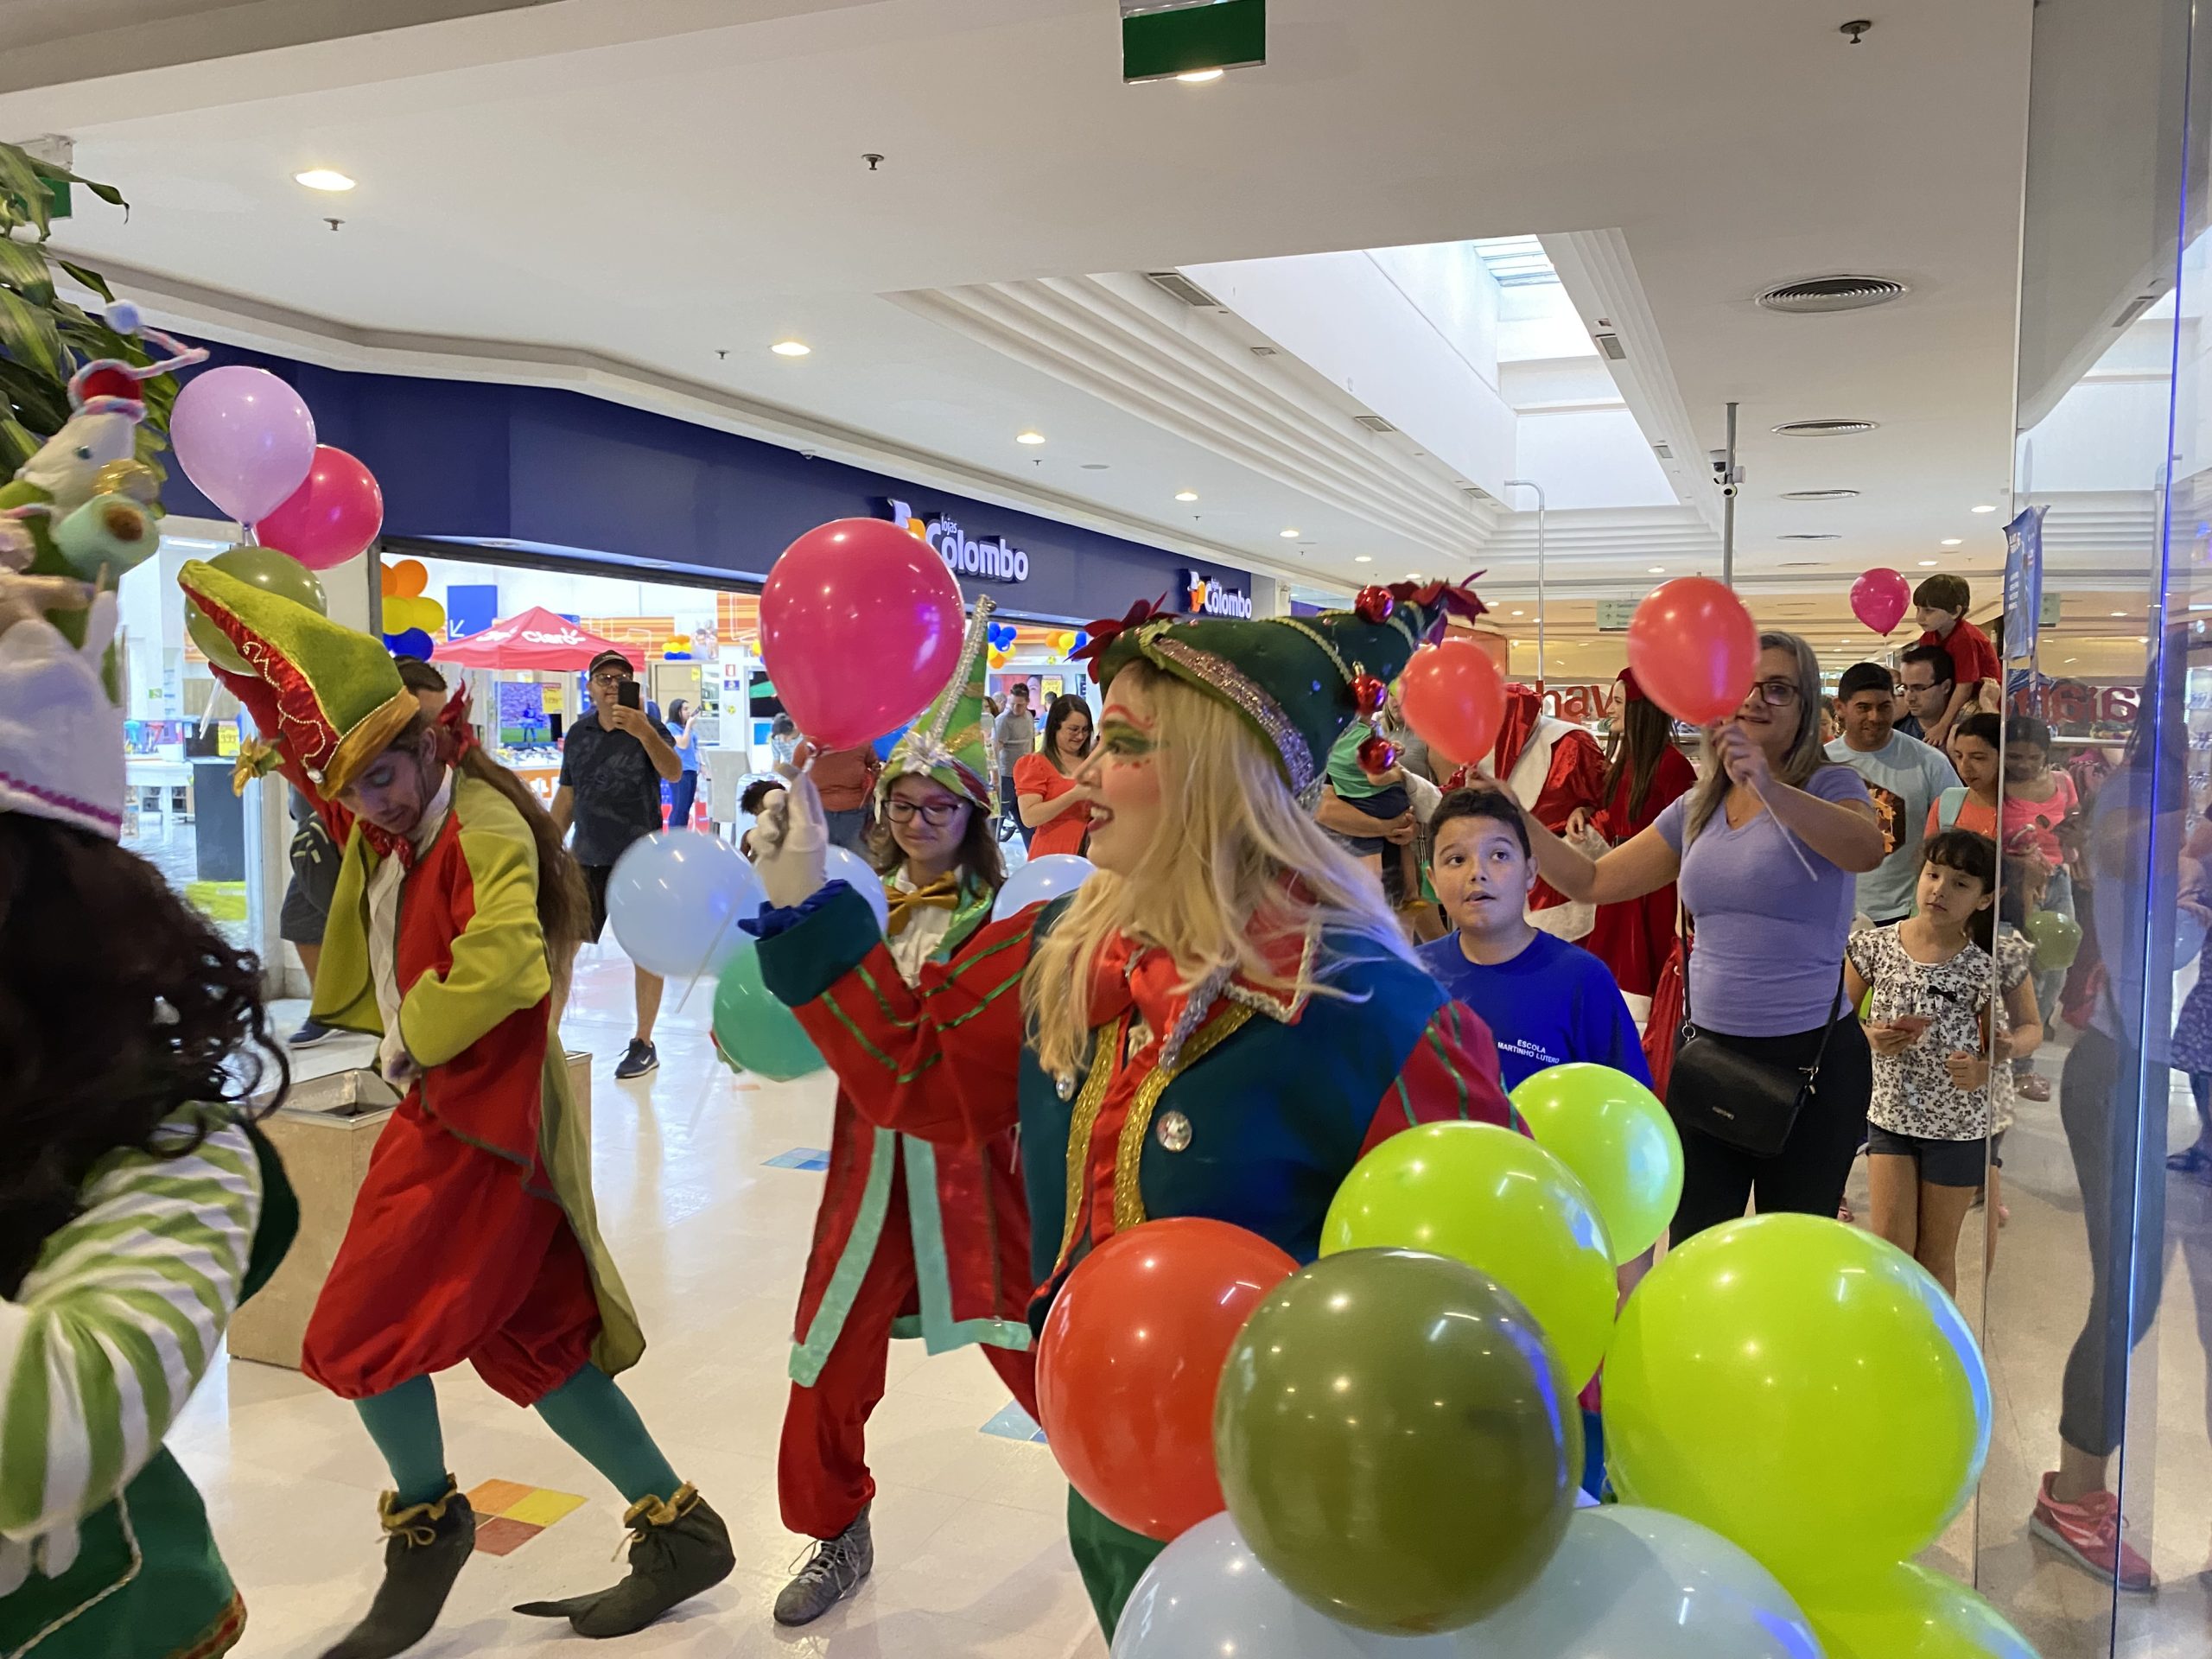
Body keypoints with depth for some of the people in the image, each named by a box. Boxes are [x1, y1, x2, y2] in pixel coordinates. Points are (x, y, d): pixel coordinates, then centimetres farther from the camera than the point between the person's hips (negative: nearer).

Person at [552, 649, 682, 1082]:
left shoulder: (648, 729, -5)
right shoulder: (579, 733, 7)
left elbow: (673, 773, -25)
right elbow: (566, 795, 15)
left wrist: (644, 732, -41)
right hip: (585, 859, 4)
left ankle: (643, 1044, 15)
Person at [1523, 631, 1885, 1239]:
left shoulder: (1828, 786, -6)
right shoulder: (1697, 810, 9)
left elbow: (1867, 850, -29)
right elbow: (1593, 881, 11)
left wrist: (1769, 787, -45)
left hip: (1810, 1055, -4)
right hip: (1707, 1049, 4)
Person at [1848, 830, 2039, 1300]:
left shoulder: (1991, 961, -10)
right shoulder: (1875, 945, -6)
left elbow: (2032, 1027, 2)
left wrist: (1986, 1067, -17)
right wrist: (1869, 1037, -17)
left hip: (1959, 1124, -1)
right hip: (1890, 1114, 1)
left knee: (1936, 1253, 11)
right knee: (1890, 1245, 0)